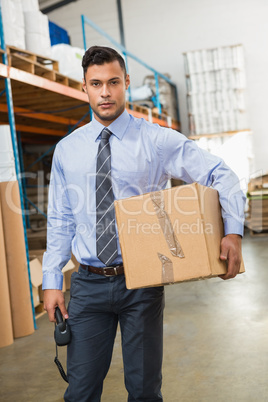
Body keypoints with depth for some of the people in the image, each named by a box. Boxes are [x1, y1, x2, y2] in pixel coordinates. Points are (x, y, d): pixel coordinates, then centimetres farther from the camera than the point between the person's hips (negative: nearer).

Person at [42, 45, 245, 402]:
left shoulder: (158, 140, -4)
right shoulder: (66, 149, 5)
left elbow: (221, 175, -4)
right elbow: (60, 221, 8)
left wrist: (233, 232, -19)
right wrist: (51, 280, 2)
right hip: (89, 283, 2)